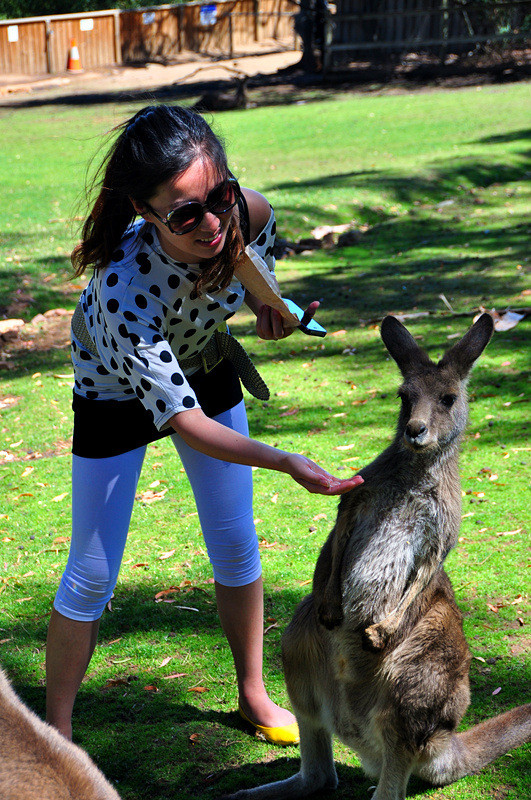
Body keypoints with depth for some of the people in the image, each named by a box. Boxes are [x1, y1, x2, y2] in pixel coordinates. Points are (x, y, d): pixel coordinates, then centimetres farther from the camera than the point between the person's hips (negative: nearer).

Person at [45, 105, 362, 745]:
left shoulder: (247, 212, -31)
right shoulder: (124, 283, -44)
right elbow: (180, 416, -39)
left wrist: (263, 299, -18)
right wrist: (286, 463, -47)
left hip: (205, 367, 5)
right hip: (118, 390, -4)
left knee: (237, 548, 11)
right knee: (92, 576, -1)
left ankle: (252, 695, 32)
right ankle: (56, 730, 20)